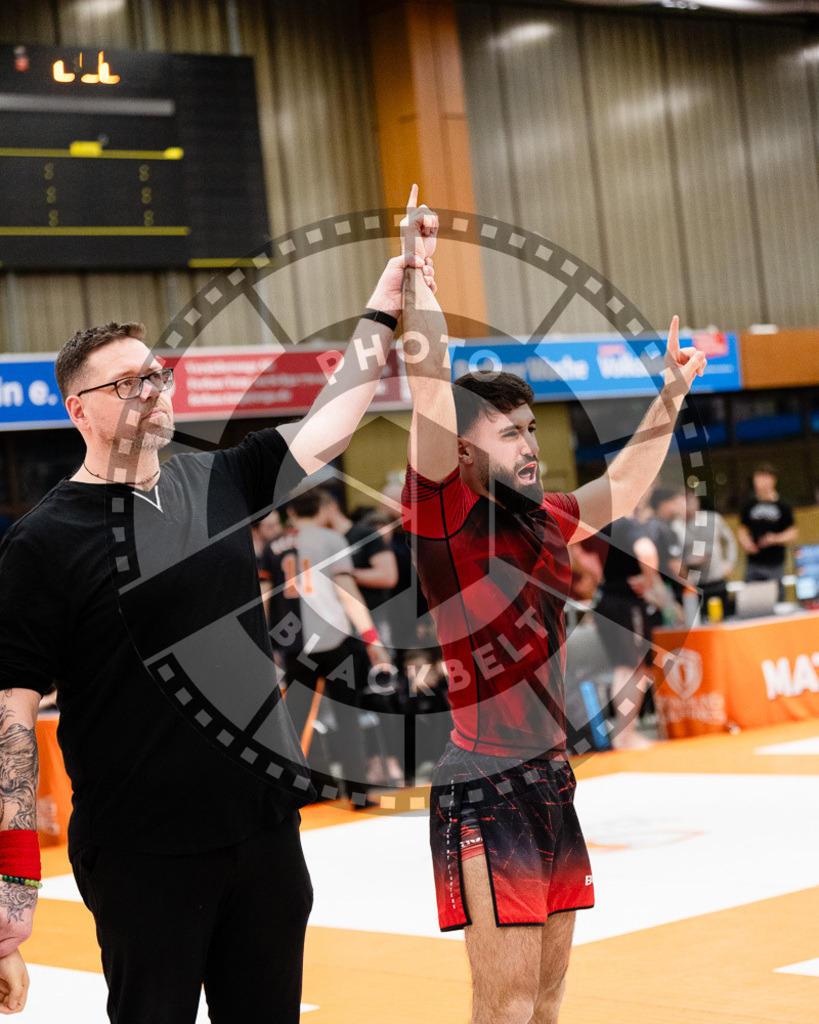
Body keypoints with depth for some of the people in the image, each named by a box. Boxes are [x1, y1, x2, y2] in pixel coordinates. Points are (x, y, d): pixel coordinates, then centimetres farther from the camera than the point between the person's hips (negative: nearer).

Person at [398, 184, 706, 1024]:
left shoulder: (542, 521, 12)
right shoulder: (445, 513, -9)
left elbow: (620, 489, 29)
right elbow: (432, 388, -21)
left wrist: (669, 399, 27)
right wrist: (415, 274, -25)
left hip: (550, 779, 8)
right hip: (483, 788, -8)